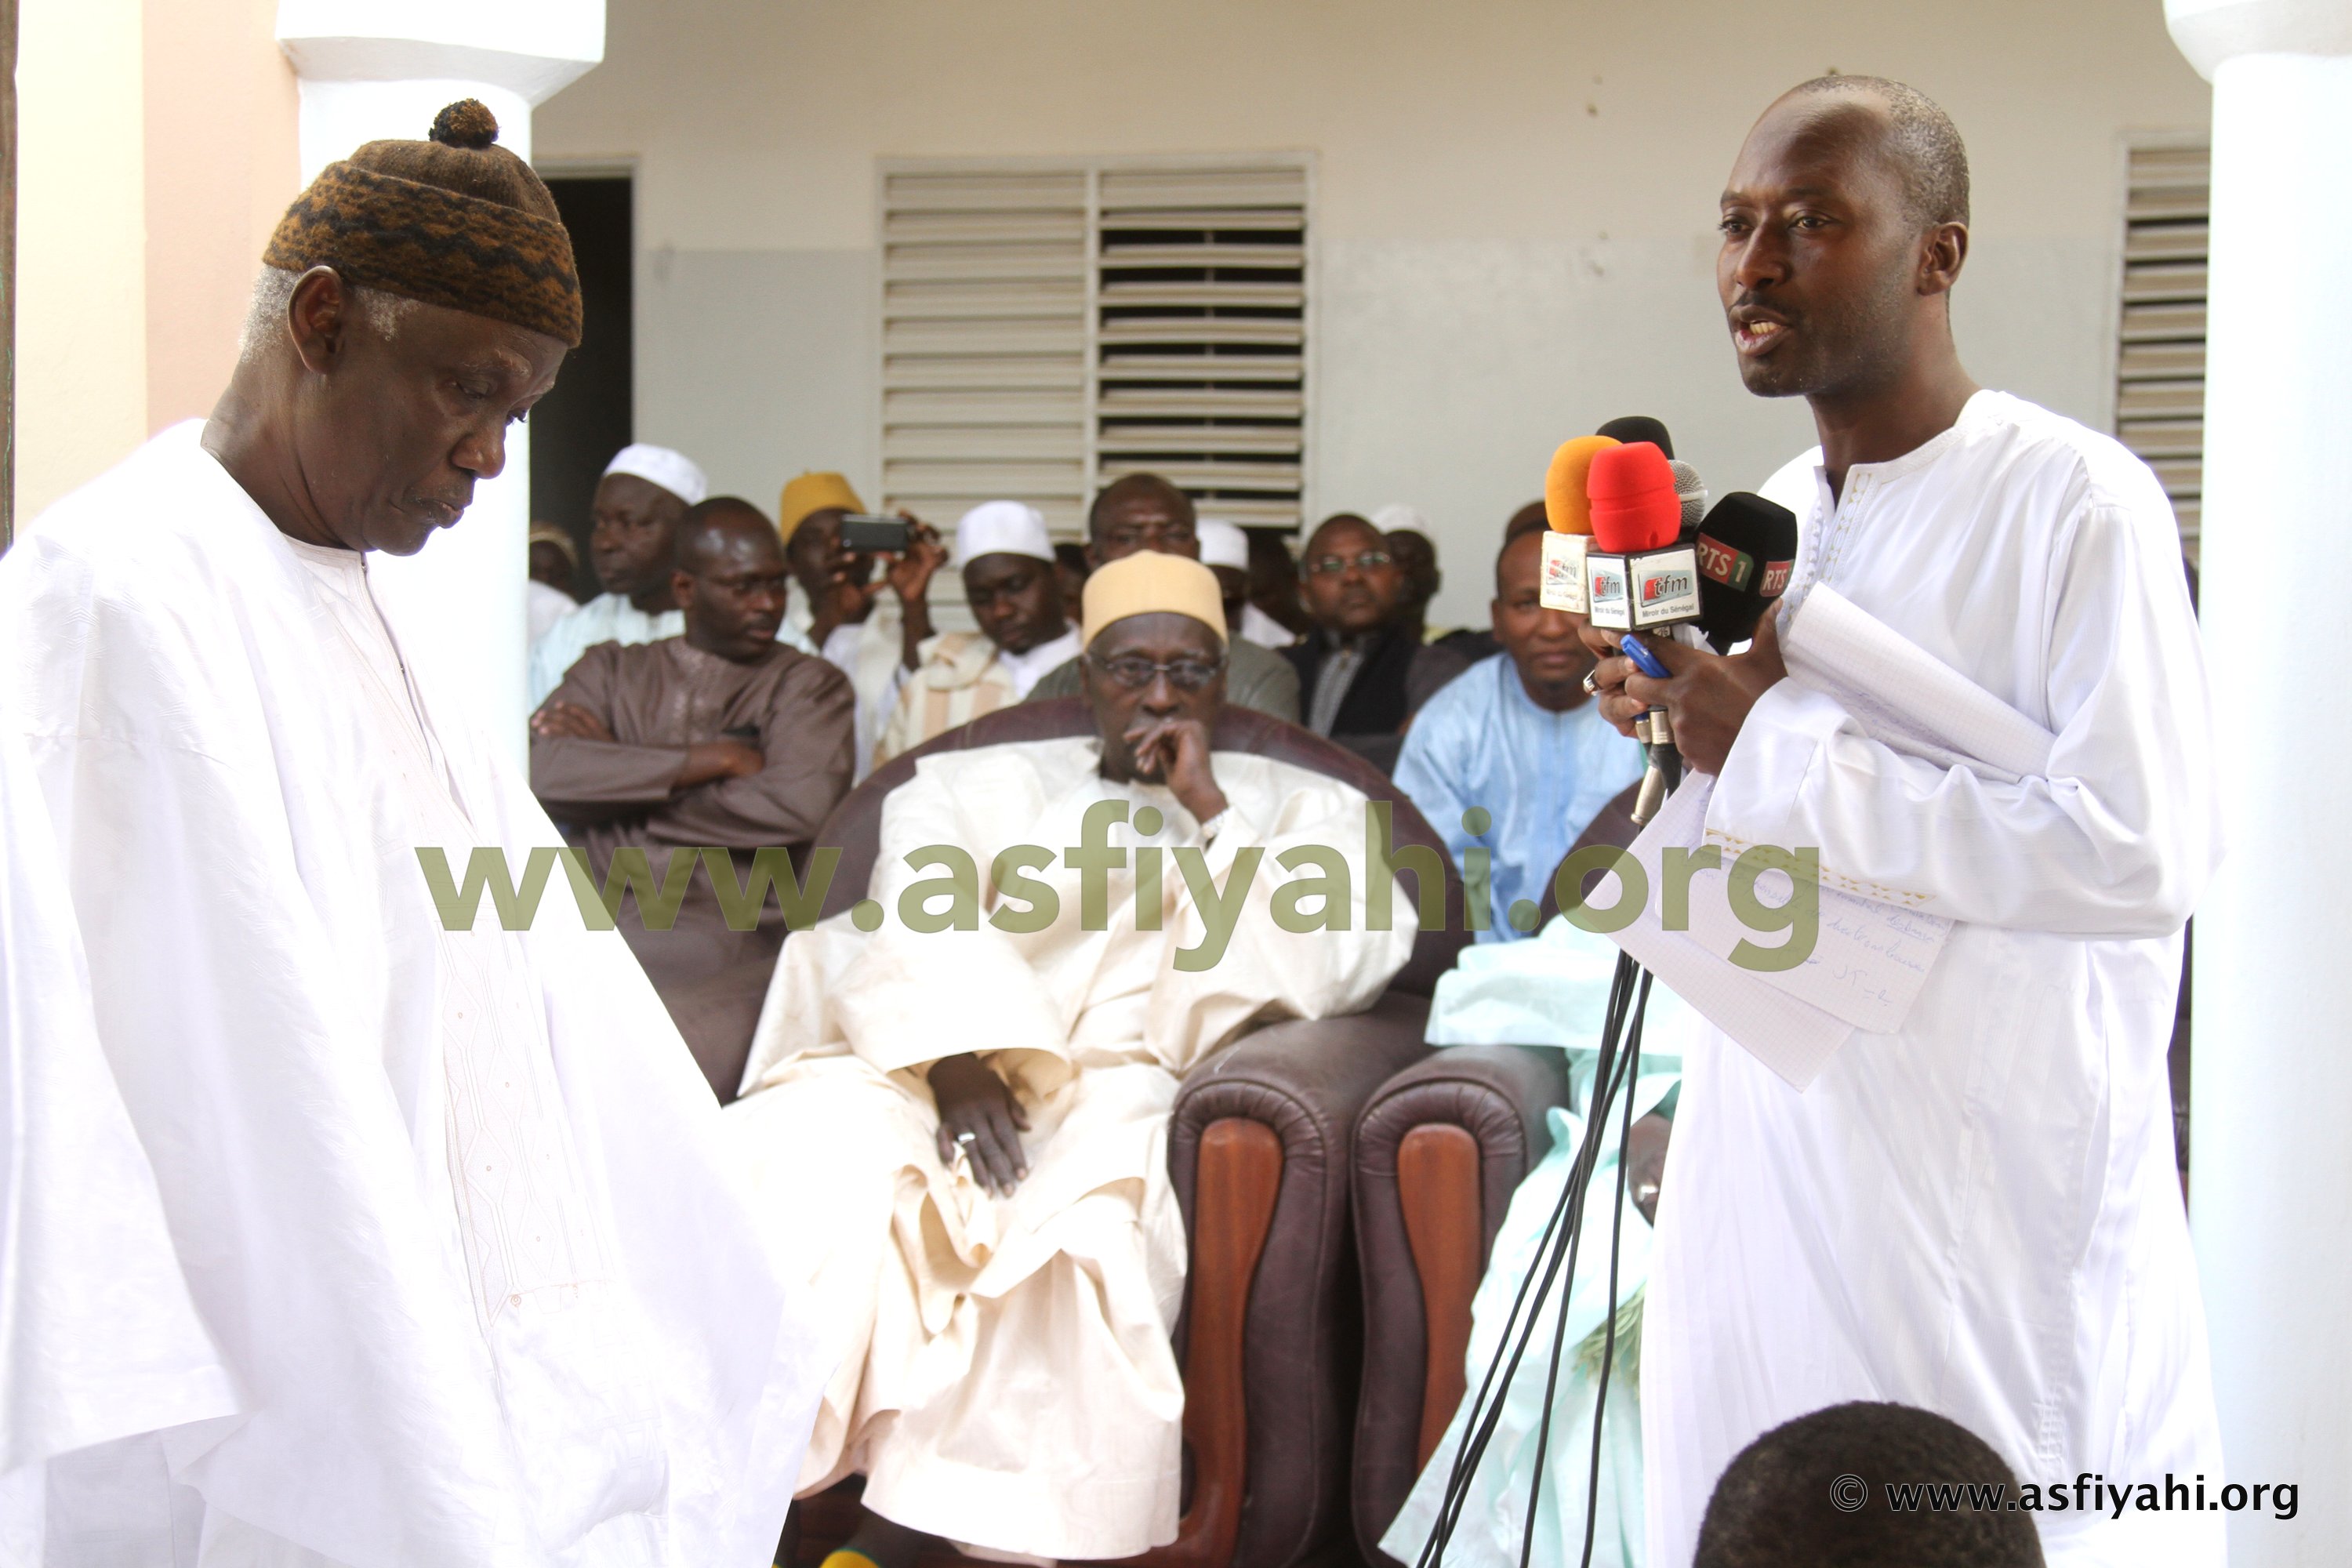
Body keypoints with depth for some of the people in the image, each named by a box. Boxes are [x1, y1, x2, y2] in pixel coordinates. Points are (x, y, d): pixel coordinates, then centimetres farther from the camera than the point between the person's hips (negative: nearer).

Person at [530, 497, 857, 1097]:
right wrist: (711, 761, -3)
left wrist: (619, 774, 0)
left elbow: (800, 805, -7)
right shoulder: (612, 671, 21)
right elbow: (539, 772, 0)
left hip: (733, 947, -2)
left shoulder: (811, 686, 14)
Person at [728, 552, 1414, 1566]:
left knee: (1065, 1209, -36)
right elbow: (914, 923, 4)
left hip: (1121, 1082, -1)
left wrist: (1210, 815, 2)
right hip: (936, 1058, 2)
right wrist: (960, 1061, -15)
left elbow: (1341, 968, 4)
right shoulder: (988, 784, 23)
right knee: (797, 1168, -30)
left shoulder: (1299, 811, 23)